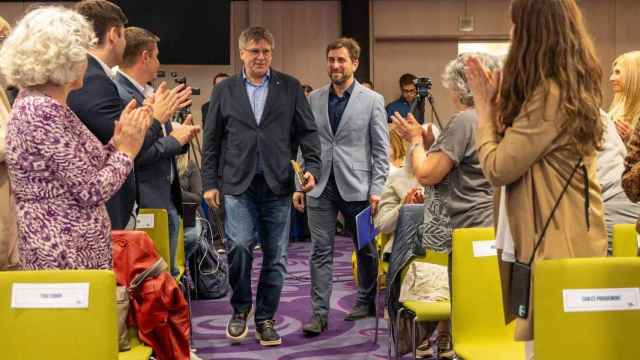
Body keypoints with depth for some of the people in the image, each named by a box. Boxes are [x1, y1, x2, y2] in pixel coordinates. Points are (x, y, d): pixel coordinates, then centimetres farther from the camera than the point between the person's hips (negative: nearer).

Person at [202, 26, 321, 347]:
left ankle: (265, 318, 19)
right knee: (238, 245, -16)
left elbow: (307, 131, 6)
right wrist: (210, 182, 4)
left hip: (277, 185, 1)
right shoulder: (224, 90, 8)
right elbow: (212, 140, 8)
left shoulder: (290, 87, 7)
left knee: (275, 256, 4)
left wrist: (312, 167, -8)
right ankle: (240, 309, 8)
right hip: (237, 184, -1)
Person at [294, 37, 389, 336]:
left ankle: (366, 301, 30)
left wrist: (376, 190, -8)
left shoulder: (372, 100, -1)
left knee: (365, 249, 12)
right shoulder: (313, 99, 7)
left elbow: (381, 150, -2)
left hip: (356, 187, -2)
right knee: (320, 251, 0)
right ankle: (319, 313, 4)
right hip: (320, 186, 2)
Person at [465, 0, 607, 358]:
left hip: (555, 243, -10)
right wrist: (498, 100, 10)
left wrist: (484, 104, -6)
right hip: (571, 239, 10)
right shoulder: (575, 87, 11)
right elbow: (518, 149, 16)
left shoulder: (550, 94, -20)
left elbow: (498, 168, -17)